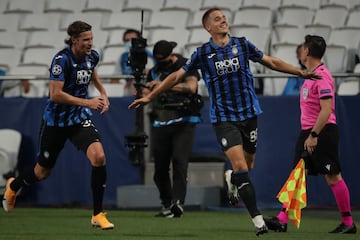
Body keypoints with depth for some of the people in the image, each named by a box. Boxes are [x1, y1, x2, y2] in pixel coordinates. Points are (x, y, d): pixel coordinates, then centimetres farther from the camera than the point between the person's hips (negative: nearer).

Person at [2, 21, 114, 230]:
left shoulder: (92, 56, -2)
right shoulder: (62, 59, -22)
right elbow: (55, 95, -27)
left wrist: (103, 94, 13)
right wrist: (87, 102, -28)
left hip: (80, 119, 4)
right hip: (56, 120, -4)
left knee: (98, 157, -22)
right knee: (43, 172, 13)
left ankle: (98, 215, -12)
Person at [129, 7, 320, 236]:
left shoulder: (242, 44, 2)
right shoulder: (203, 53, -3)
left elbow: (271, 62, 12)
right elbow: (176, 76, 4)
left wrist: (301, 72, 8)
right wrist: (149, 97, 3)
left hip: (249, 113, 3)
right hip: (223, 118, -3)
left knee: (248, 164, 11)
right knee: (240, 165, -16)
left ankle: (232, 180, 48)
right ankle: (258, 219, -18)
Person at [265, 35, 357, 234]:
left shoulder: (322, 76, -16)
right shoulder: (310, 75, 14)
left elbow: (326, 110, -22)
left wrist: (314, 135, -25)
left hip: (323, 132, -9)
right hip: (307, 132, 9)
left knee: (333, 177, -3)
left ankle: (348, 222, 4)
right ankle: (282, 220, -4)